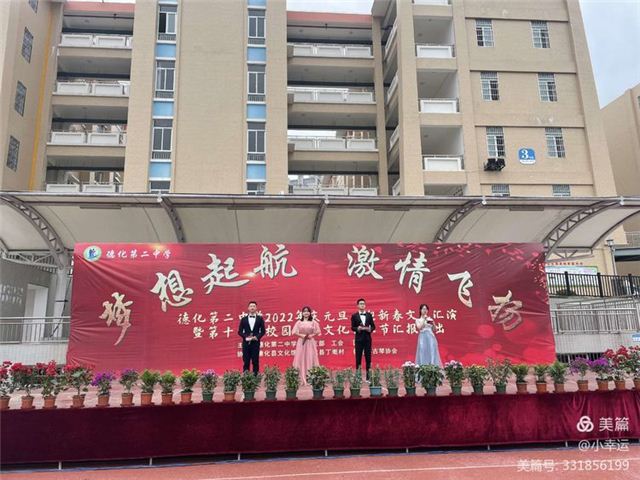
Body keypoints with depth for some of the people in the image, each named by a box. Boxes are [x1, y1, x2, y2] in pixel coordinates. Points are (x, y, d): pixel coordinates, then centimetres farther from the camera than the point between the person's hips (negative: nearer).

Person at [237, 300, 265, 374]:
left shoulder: (260, 318, 6)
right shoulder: (243, 319, 8)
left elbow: (263, 331, 4)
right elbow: (240, 331, 5)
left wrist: (257, 337, -12)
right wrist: (246, 337, -11)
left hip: (255, 343, -1)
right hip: (246, 343, 1)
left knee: (255, 362, 1)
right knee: (246, 362, 2)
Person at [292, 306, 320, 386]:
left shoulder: (313, 322, 3)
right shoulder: (299, 322, 3)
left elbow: (317, 332, 4)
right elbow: (294, 332, 1)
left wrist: (311, 335, -11)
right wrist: (301, 335, -12)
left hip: (310, 342, 0)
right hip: (301, 342, 0)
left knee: (310, 359, -2)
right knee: (301, 359, -2)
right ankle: (302, 379, 1)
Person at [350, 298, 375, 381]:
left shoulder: (369, 315, 8)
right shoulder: (354, 316, 2)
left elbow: (373, 326, 8)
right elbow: (352, 327, 1)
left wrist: (370, 329, -13)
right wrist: (358, 328, -19)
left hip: (367, 339, 2)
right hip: (359, 339, -2)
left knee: (368, 358, 4)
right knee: (358, 358, 2)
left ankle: (368, 377, 11)